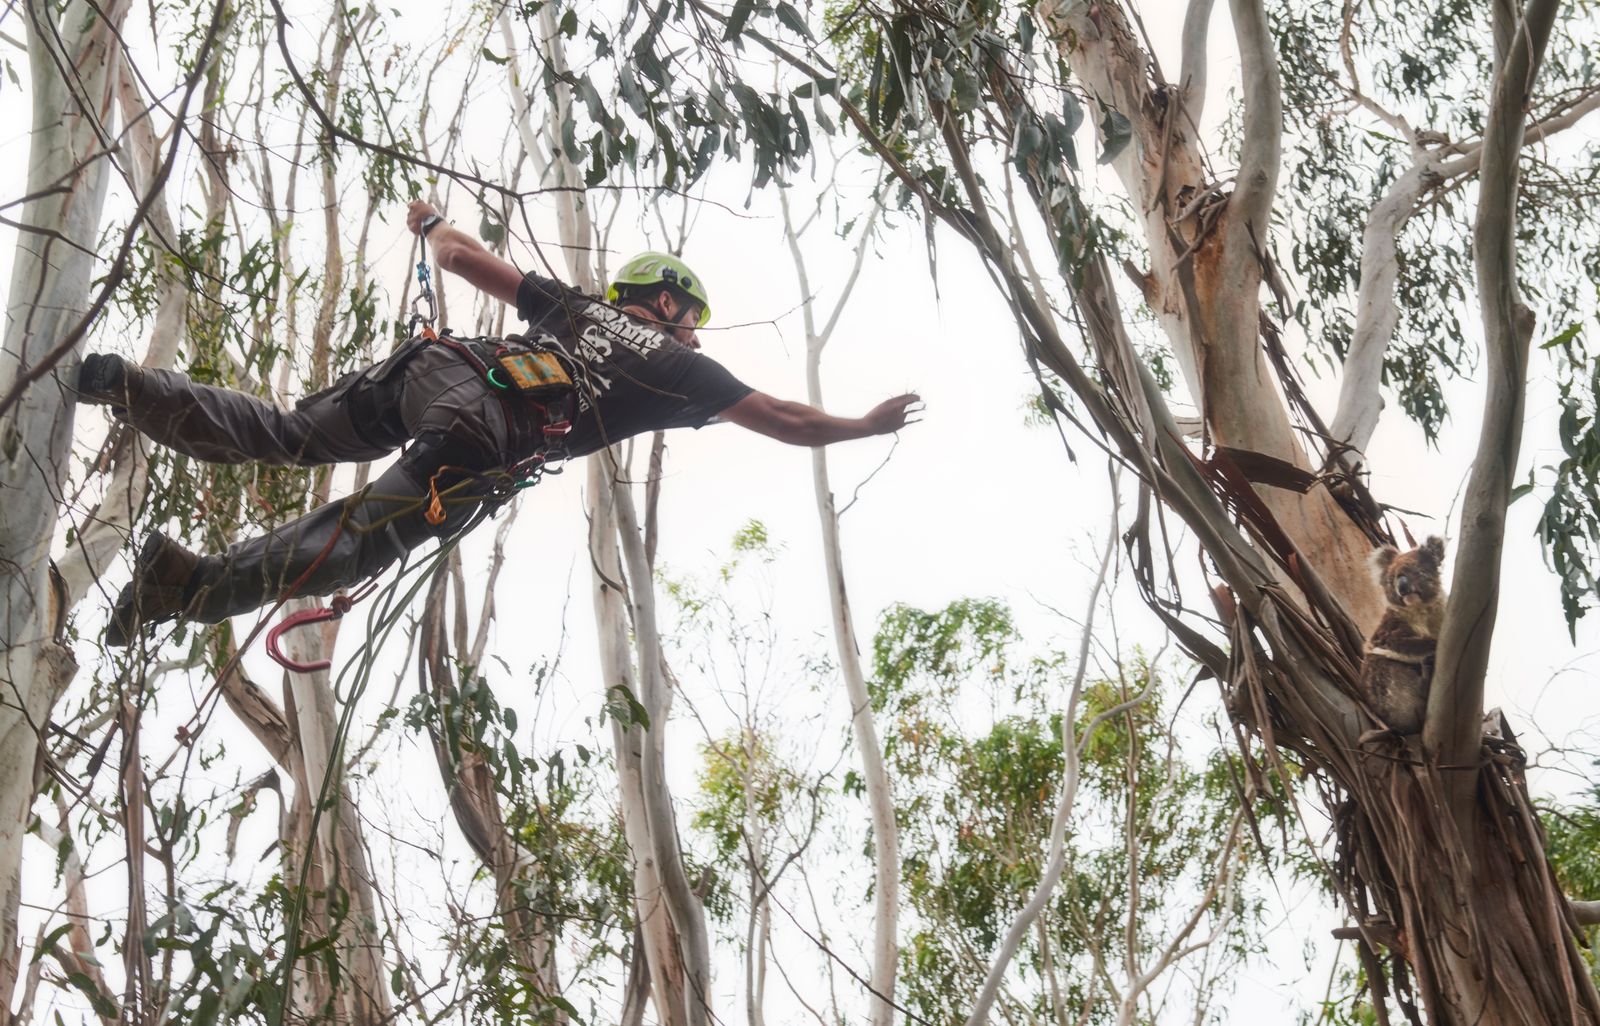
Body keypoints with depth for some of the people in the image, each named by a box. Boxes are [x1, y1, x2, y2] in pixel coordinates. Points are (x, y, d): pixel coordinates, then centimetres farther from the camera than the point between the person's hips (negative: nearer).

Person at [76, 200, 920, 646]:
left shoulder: (578, 308, 32)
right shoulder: (687, 370, 21)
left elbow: (462, 256, 32)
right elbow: (788, 423, 23)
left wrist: (433, 226, 54)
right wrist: (868, 426, 38)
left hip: (434, 363, 6)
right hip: (481, 437, -6)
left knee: (278, 436, 12)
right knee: (355, 543, -13)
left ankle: (126, 384, 1)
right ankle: (199, 583, -29)